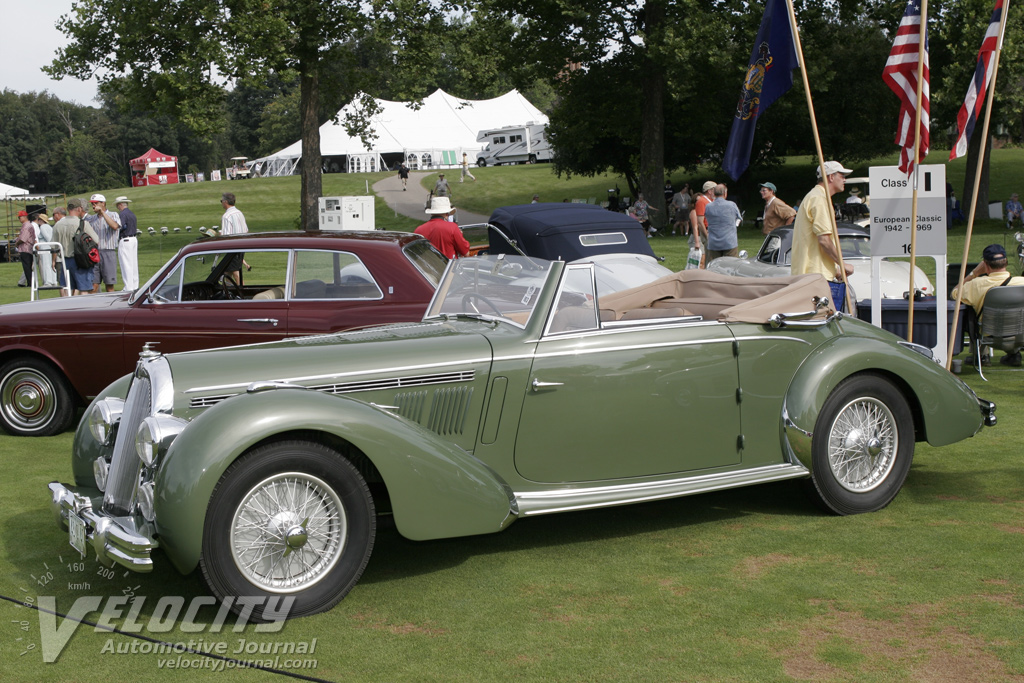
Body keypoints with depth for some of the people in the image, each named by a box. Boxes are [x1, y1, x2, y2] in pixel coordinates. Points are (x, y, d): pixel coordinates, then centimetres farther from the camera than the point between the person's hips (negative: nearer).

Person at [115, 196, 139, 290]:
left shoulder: (122, 214, -12)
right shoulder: (132, 214, 16)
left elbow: (121, 226, -25)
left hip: (125, 240, -9)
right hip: (134, 239, 9)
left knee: (126, 265, -7)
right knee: (134, 264, 11)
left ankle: (129, 288, -8)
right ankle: (135, 286, 14)